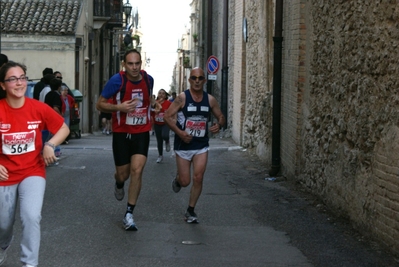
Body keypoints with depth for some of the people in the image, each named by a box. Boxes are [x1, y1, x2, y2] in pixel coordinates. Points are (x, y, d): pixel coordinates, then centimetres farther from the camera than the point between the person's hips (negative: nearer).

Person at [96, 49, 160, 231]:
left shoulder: (148, 79, 1)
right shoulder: (117, 80, -13)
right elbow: (100, 104, -8)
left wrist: (152, 103, 2)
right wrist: (119, 107, -25)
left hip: (142, 132, 2)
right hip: (121, 133, -2)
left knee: (137, 170, -13)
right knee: (123, 174, 6)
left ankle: (129, 214, -5)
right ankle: (119, 184, 48)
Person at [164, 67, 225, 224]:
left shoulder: (210, 100, 1)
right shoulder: (182, 98, -10)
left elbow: (220, 116, 13)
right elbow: (167, 116, -10)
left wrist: (219, 125, -11)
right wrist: (179, 132, -22)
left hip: (201, 146, 2)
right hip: (183, 145, -2)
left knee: (198, 178, -6)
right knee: (185, 181, 2)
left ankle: (190, 211, 10)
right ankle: (177, 180, 41)